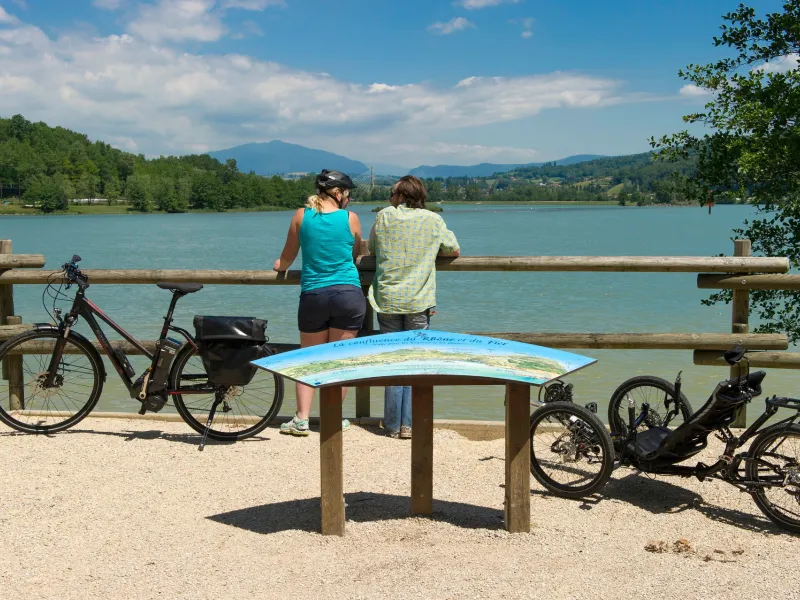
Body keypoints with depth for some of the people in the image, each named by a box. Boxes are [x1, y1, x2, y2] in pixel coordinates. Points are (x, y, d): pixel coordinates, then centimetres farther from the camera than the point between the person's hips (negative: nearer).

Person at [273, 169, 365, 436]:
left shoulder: (301, 216, 1)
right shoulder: (350, 218, -2)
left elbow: (287, 257, 12)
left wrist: (280, 265, 35)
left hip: (312, 294, 1)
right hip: (348, 294, -1)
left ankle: (301, 419, 9)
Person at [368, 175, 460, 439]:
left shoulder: (384, 216, 3)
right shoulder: (433, 220, 2)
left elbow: (371, 248, 17)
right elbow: (454, 251, 12)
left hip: (387, 301, 1)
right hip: (418, 302, -1)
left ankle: (392, 425, 10)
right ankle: (408, 424, 4)